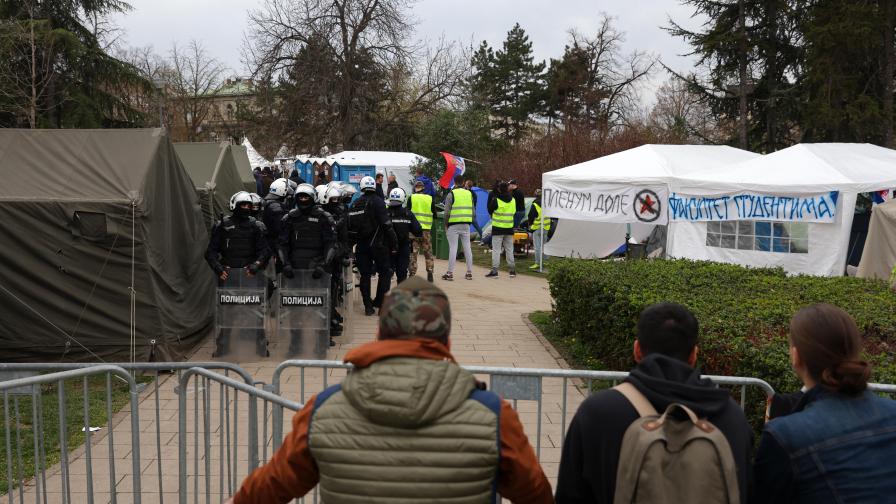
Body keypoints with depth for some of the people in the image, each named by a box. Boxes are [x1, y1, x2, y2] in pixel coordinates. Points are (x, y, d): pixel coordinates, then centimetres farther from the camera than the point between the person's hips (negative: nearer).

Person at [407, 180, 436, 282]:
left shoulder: (411, 198, -3)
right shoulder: (430, 199, 1)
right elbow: (434, 214, 6)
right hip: (427, 229, 1)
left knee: (413, 253, 4)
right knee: (428, 252, 11)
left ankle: (412, 273, 2)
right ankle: (430, 273, 8)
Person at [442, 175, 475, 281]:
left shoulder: (451, 194, -5)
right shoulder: (469, 194, 11)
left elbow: (447, 212, -7)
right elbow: (472, 211, 12)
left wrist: (446, 225, 2)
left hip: (454, 224, -4)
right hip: (466, 225, 5)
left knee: (453, 248, -4)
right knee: (467, 248, 8)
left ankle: (450, 273, -2)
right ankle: (469, 272, 12)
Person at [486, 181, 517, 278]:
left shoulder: (496, 200, -13)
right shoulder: (513, 200, 4)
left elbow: (490, 210, 0)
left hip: (497, 228, -5)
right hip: (509, 228, 5)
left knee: (496, 250, -3)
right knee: (509, 249, 13)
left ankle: (494, 271, -7)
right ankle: (512, 270, 15)